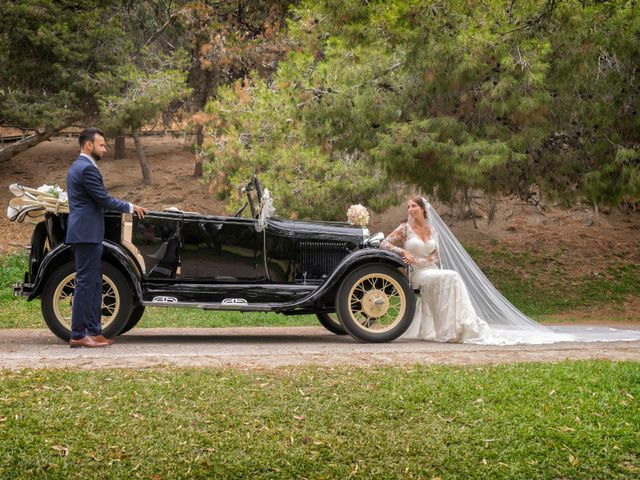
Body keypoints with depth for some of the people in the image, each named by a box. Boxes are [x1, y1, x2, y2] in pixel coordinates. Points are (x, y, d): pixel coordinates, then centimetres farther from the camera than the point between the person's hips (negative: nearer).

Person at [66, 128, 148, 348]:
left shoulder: (78, 166, 19)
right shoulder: (87, 168, -15)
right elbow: (104, 200, -16)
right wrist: (130, 207, -4)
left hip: (84, 233, 11)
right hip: (87, 233, -11)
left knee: (93, 283, 12)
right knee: (85, 283, -7)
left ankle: (93, 331, 15)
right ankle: (78, 336, -5)